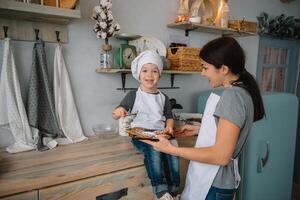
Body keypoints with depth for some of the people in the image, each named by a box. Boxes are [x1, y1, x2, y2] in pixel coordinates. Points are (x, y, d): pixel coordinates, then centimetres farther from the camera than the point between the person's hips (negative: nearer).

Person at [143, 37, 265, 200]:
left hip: (214, 186, -9)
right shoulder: (240, 91, 6)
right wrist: (199, 130, 10)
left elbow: (221, 156, -25)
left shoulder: (233, 95, -23)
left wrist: (172, 149, -23)